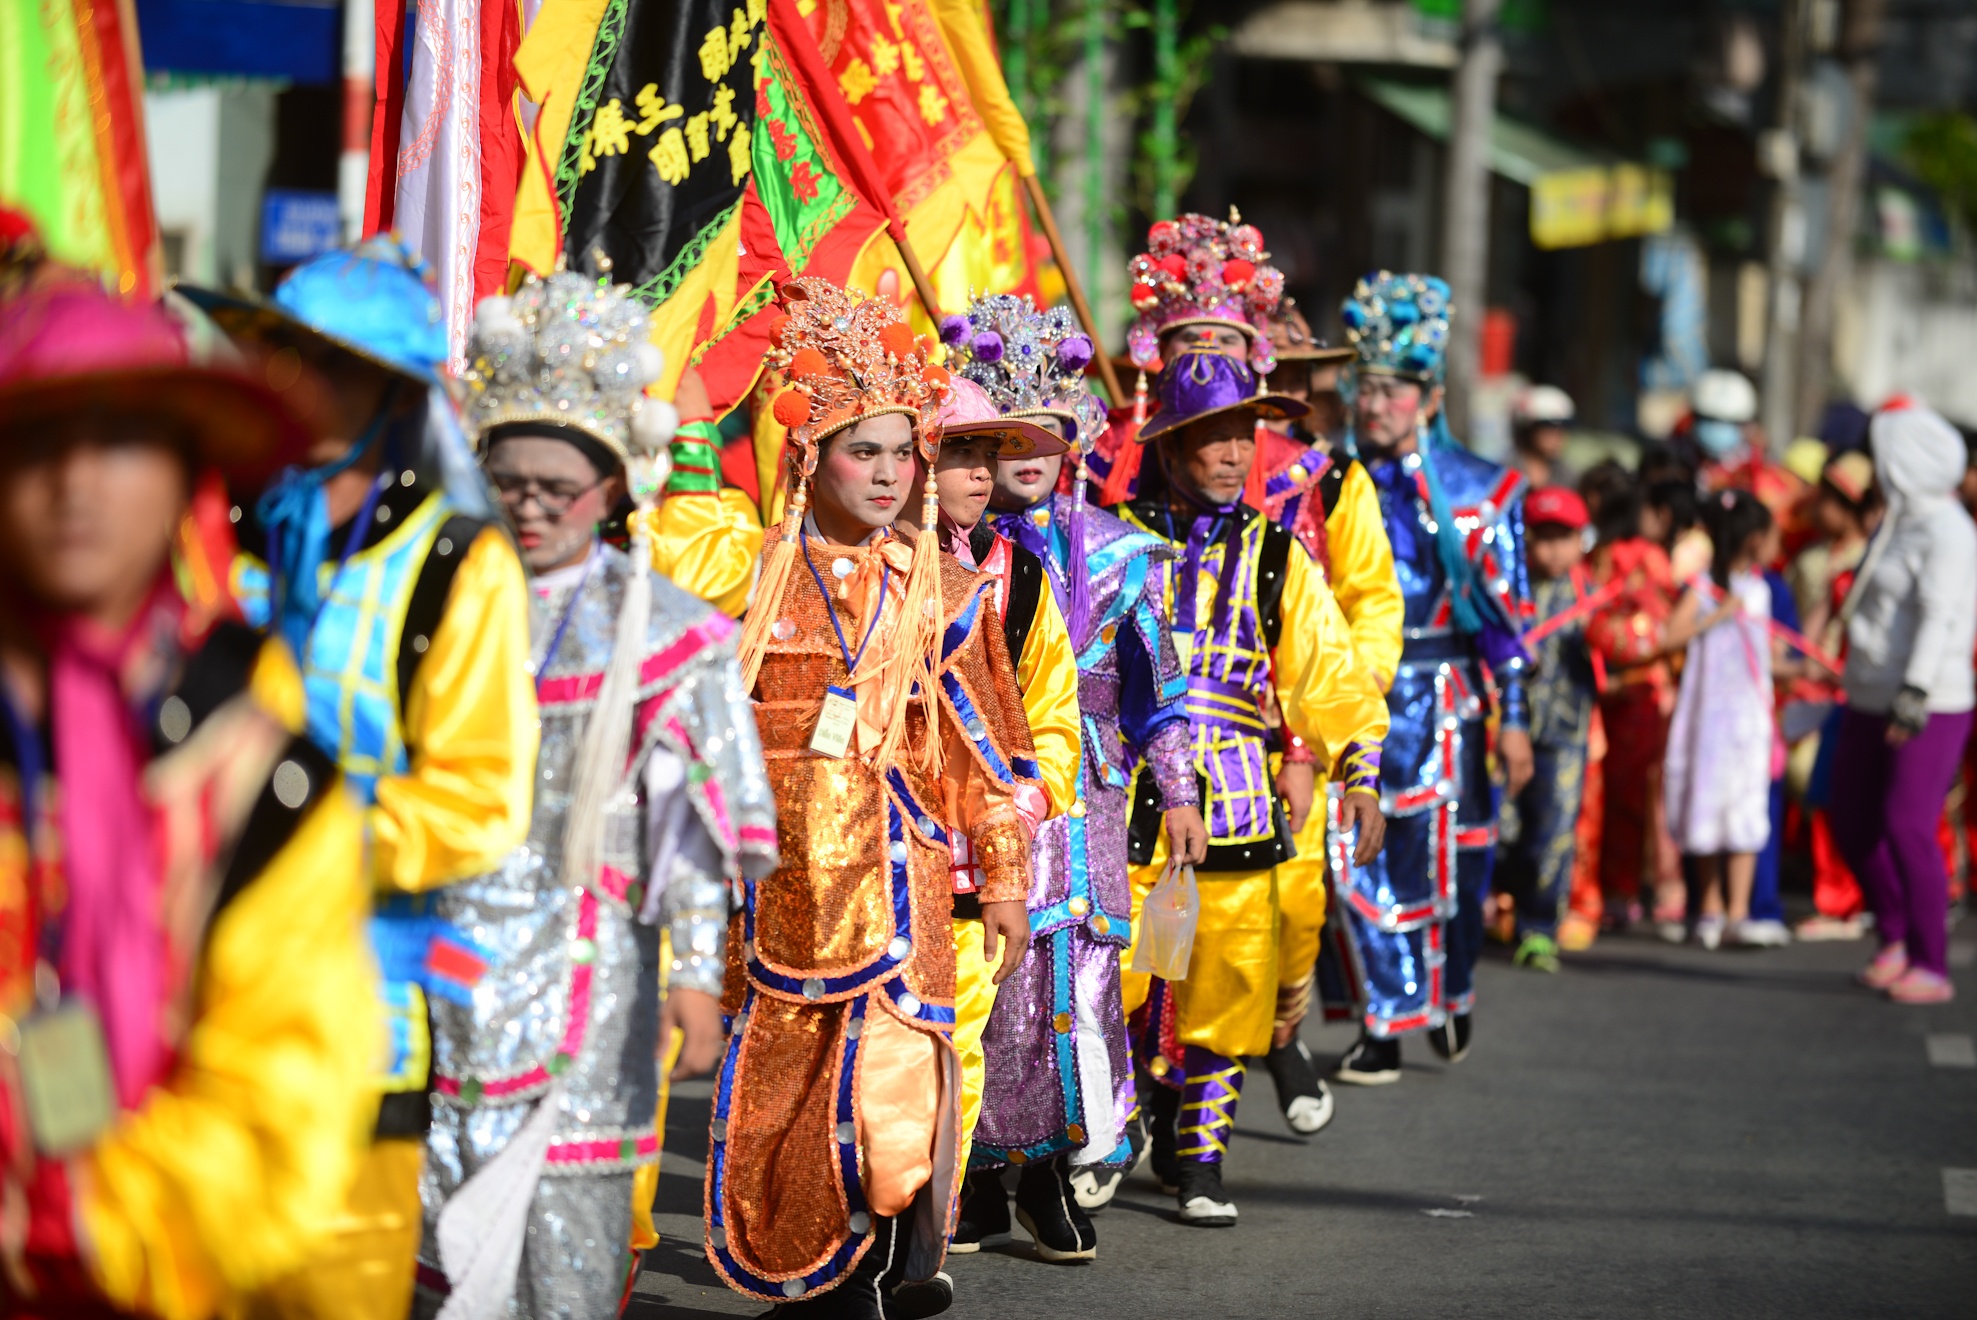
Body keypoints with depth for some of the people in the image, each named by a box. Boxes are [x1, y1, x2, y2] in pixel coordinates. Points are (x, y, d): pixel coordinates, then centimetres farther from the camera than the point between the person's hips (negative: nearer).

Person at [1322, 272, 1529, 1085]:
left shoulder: (1478, 490, 1)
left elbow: (1505, 613, -1)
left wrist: (1514, 718, -5)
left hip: (1438, 702, -1)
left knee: (1442, 857, 4)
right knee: (1361, 859, -5)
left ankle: (1451, 996, 28)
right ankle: (1382, 1030, 0)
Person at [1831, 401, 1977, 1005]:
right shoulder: (1895, 523, 16)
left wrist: (1916, 694, -31)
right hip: (1870, 704, 9)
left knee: (1907, 828, -14)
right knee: (1853, 824, 11)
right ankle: (1895, 940, 26)